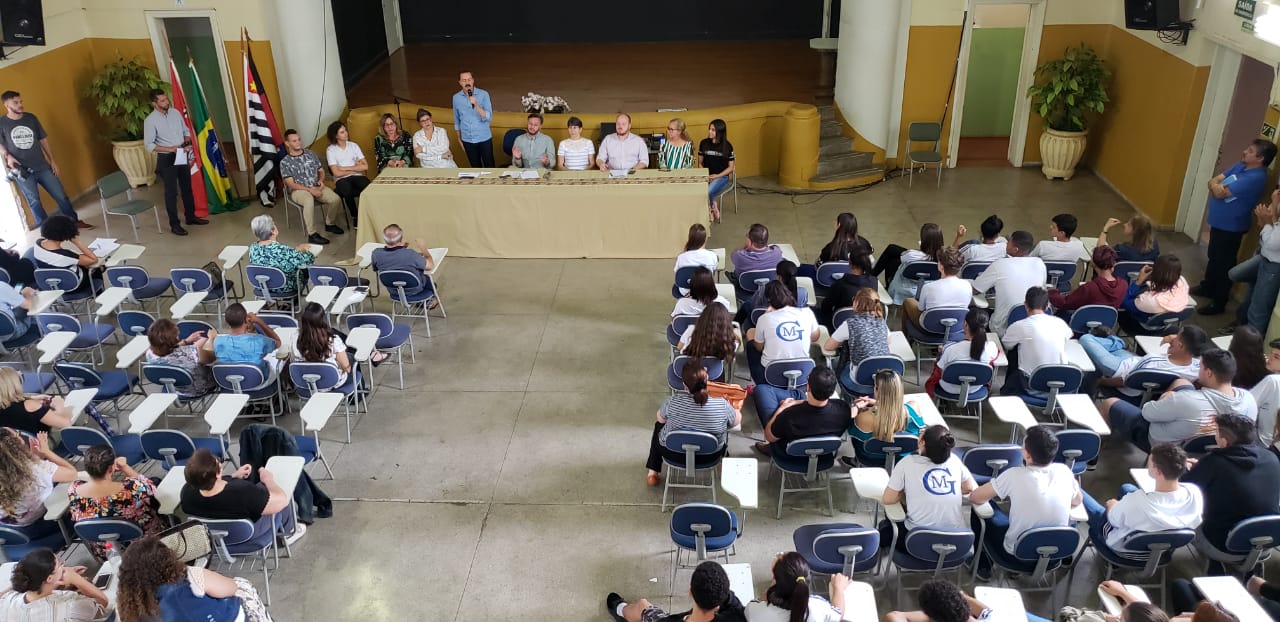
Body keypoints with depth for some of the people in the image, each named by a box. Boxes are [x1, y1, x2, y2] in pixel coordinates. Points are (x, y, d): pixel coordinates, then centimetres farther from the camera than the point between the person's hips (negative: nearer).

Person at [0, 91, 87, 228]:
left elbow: (43, 140, 11)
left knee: (61, 195, 5)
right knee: (34, 201, 1)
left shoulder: (31, 118, 5)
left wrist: (52, 161, 9)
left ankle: (74, 221, 19)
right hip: (22, 171, -3)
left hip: (42, 166, 3)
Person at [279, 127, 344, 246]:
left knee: (336, 199, -22)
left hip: (316, 187, 4)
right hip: (298, 190, -4)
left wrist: (321, 180, -5)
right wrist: (310, 189, -19)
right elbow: (290, 184, -8)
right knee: (309, 201, -40)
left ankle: (330, 224, 5)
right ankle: (312, 234, -35)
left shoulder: (310, 154, 12)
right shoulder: (285, 162, -2)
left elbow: (321, 170, 19)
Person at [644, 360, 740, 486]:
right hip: (709, 457, 0)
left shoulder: (672, 401, -27)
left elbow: (660, 419, -5)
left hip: (673, 454, 0)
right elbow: (737, 421, -6)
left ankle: (653, 473, 34)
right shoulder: (722, 404, -27)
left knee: (658, 426, 32)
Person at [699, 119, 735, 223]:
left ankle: (711, 211, -3)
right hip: (706, 175, 3)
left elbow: (731, 167, 1)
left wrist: (717, 176, -12)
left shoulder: (727, 146, -3)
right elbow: (700, 163, 12)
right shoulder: (704, 143, 4)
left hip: (722, 177, -3)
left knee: (708, 192, -33)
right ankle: (713, 210, -8)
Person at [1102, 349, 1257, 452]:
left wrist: (1165, 400, -3)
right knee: (1181, 382, 19)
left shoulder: (1188, 401, -40)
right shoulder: (1249, 400, -23)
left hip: (1155, 441, -6)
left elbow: (1147, 413, -24)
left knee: (1109, 403, 12)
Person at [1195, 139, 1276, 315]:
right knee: (1213, 257, 25)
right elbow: (1214, 180, 0)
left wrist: (1217, 187, -8)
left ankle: (1218, 303, 13)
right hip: (1218, 223, 9)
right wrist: (1215, 185, -21)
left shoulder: (1255, 178, -27)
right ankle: (1207, 287, 43)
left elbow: (1221, 193, -29)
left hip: (1231, 228, -9)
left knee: (1224, 265, 2)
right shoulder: (1240, 166, 3)